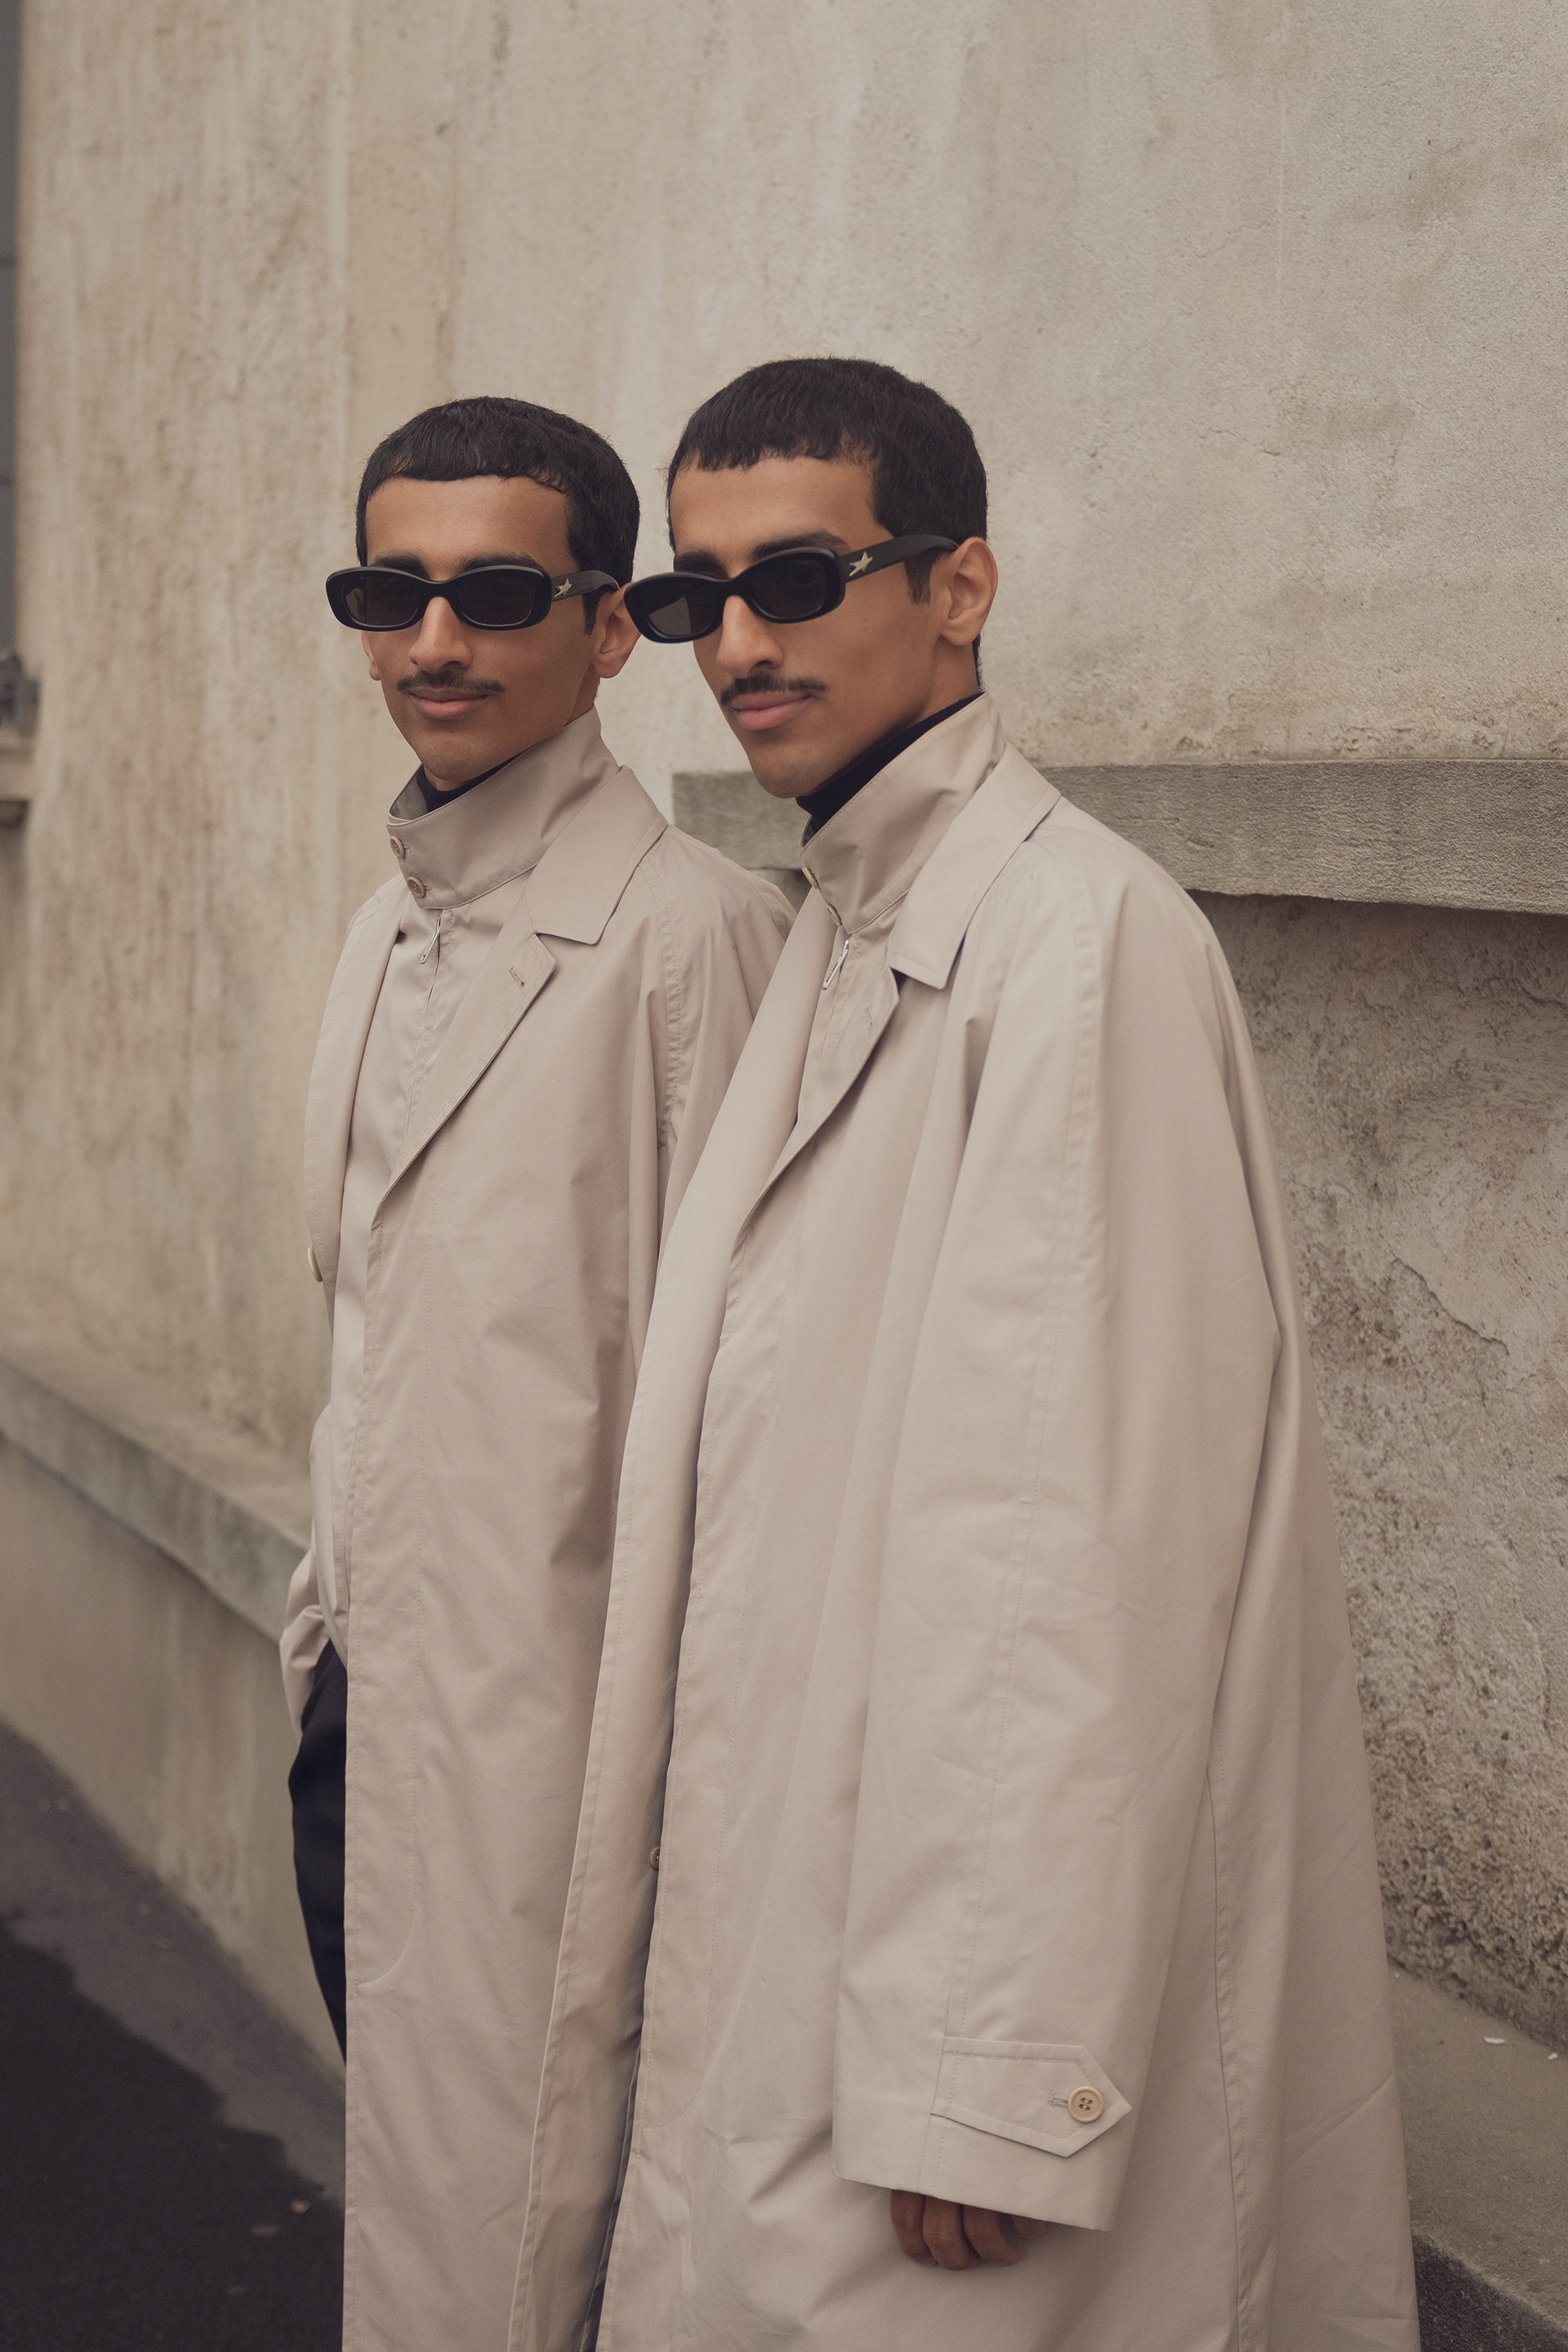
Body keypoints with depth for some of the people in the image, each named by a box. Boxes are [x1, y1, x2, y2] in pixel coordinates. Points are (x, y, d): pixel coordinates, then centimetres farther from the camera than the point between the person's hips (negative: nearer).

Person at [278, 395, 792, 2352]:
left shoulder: (686, 929, -17)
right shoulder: (389, 928, 11)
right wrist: (329, 1603, 19)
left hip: (547, 1717, -8)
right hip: (368, 1690, 8)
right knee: (399, 2179, 20)